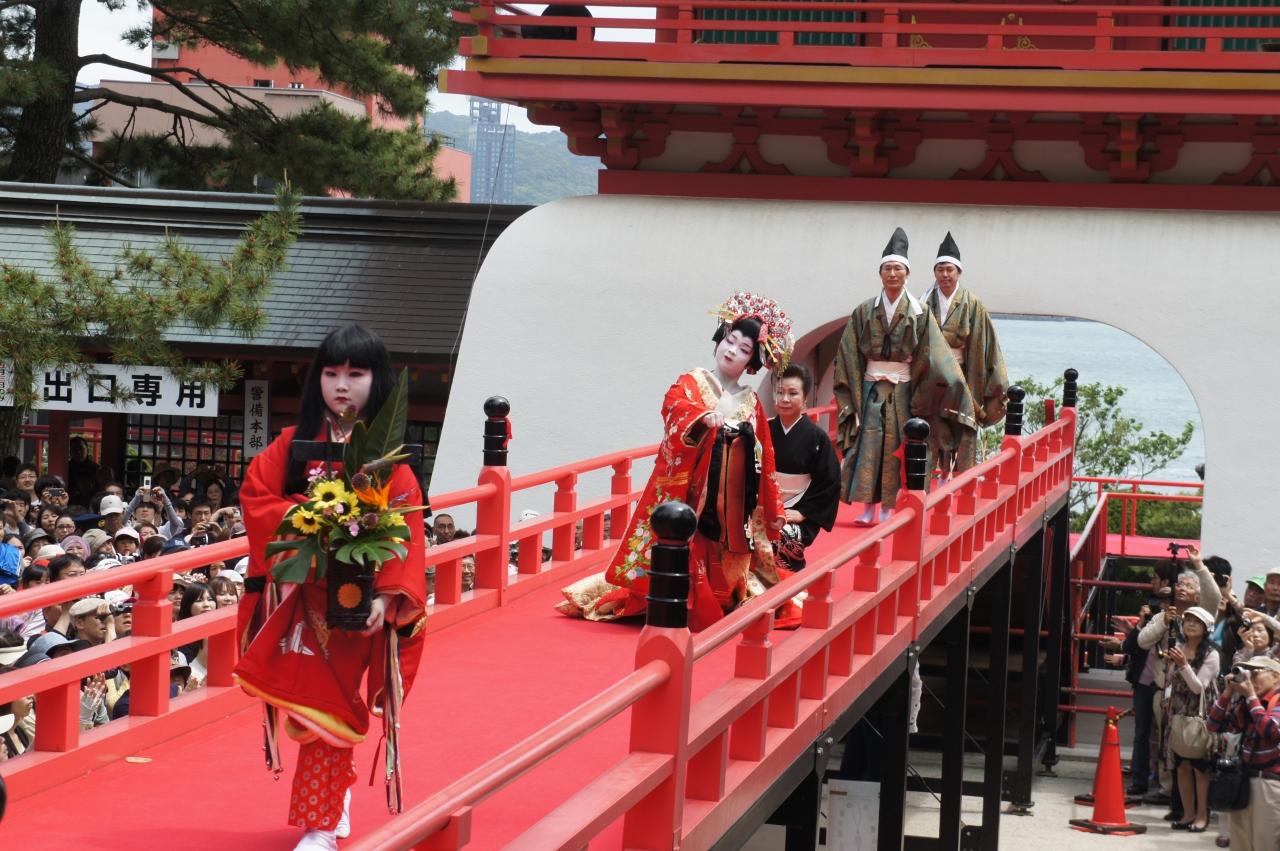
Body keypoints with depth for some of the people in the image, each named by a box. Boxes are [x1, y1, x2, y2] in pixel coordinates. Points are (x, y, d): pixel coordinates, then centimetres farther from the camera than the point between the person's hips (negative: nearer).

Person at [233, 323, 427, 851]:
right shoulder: (294, 444, 4)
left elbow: (406, 531, -10)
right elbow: (255, 496, -1)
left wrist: (387, 596, -21)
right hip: (299, 597, 3)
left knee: (329, 706, -3)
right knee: (305, 702, 8)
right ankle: (333, 798, 26)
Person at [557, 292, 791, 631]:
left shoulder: (751, 403, 12)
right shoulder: (691, 383, 2)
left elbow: (764, 462, 15)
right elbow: (675, 406, -22)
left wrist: (774, 511, 12)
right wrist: (703, 416, -43)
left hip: (731, 505, 4)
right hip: (688, 495, -4)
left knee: (718, 569, 5)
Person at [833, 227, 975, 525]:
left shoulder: (919, 313, 1)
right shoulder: (864, 312, 4)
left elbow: (930, 359, -1)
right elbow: (849, 356, 3)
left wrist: (919, 400, -7)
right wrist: (851, 396, -5)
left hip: (903, 389, -1)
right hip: (871, 387, 1)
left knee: (894, 448, 0)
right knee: (868, 445, -6)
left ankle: (888, 509, 6)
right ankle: (869, 507, -2)